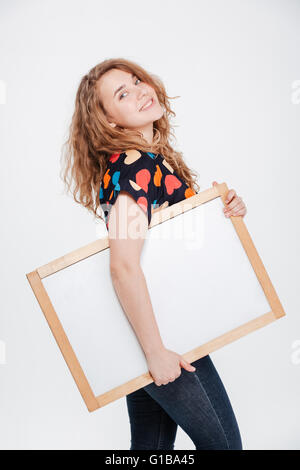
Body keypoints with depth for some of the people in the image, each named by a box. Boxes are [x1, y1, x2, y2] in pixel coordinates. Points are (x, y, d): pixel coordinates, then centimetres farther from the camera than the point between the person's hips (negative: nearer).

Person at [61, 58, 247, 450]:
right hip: (158, 327, -8)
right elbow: (124, 268, -29)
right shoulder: (133, 166, -21)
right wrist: (156, 351, -24)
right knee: (222, 442, 6)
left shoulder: (156, 155, 7)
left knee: (151, 444, 19)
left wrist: (229, 209, -1)